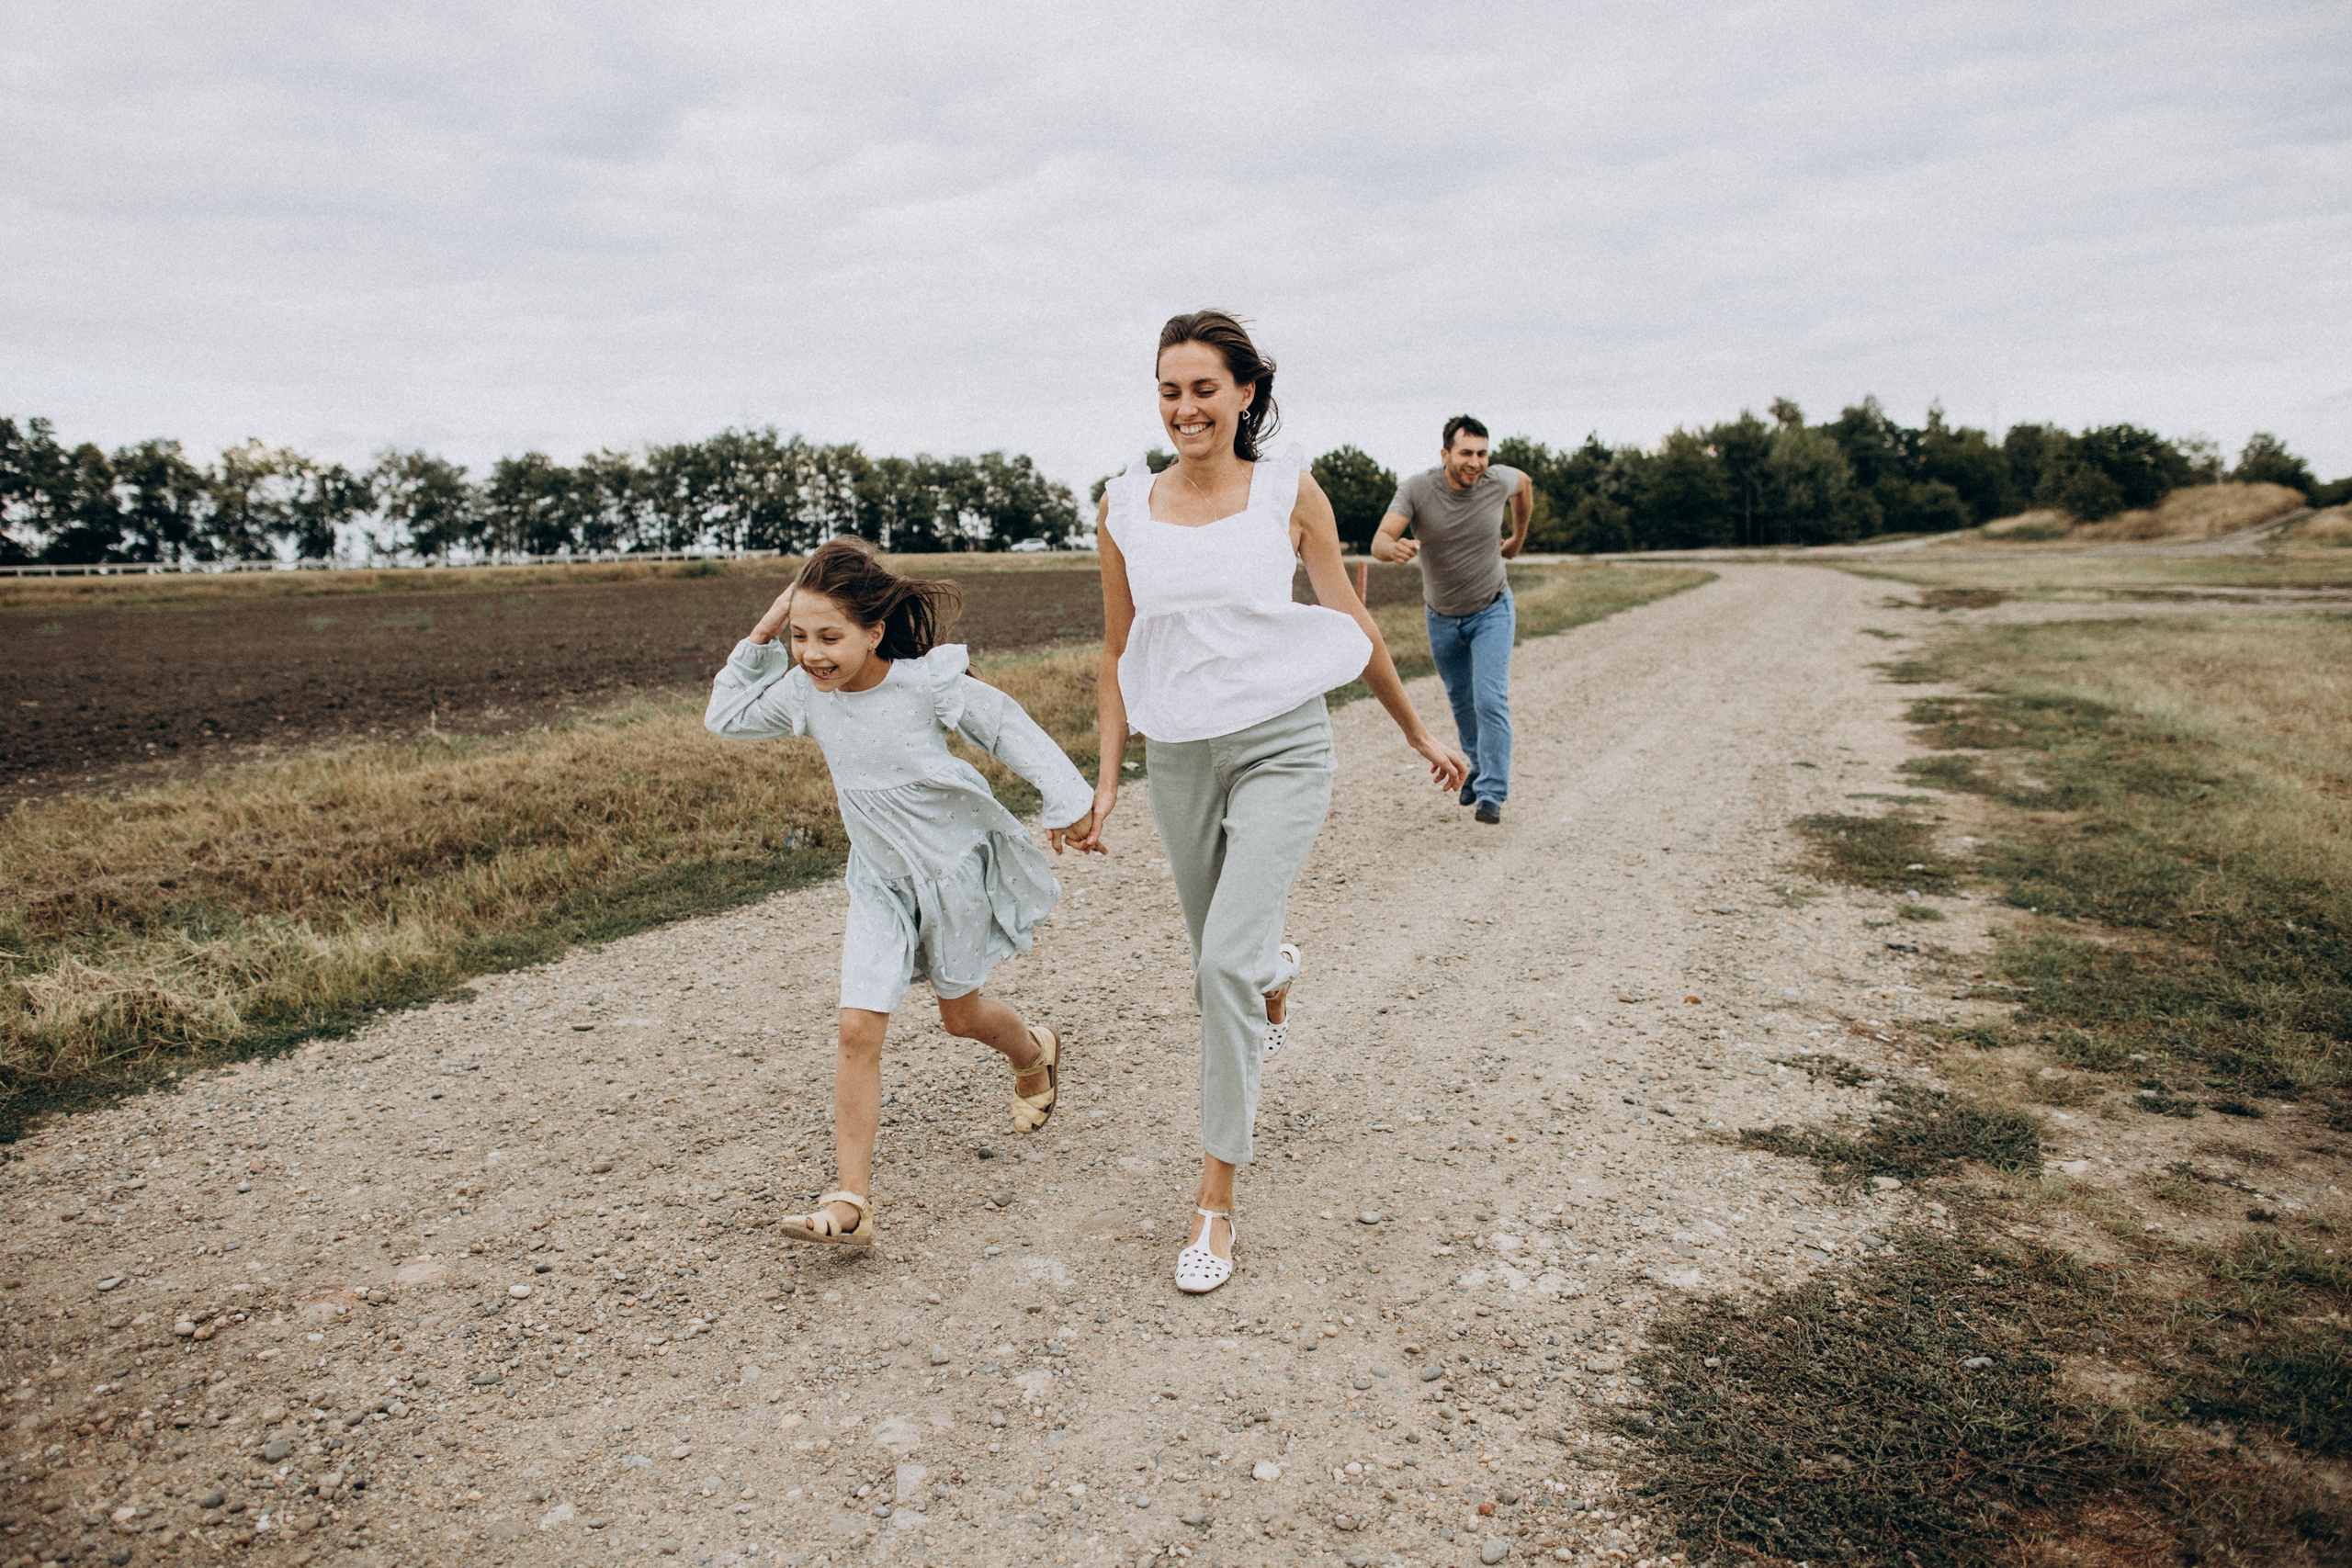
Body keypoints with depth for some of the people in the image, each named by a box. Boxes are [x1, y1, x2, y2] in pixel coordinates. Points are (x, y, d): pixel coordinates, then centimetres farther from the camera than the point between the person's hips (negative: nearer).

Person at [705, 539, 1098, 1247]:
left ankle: (1035, 1055, 50)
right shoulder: (806, 693, -7)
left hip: (952, 868, -3)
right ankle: (851, 1200, -3)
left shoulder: (927, 685, -22)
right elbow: (726, 718, 5)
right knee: (858, 1028, -8)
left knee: (961, 1014, 14)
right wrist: (762, 636, -6)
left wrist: (1064, 799, -11)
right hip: (878, 880, 4)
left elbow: (1005, 727, -11)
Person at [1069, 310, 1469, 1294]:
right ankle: (1276, 974, 58)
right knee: (1221, 963, 17)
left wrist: (1418, 734, 12)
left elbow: (1353, 625, 6)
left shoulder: (1290, 493, -3)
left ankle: (1215, 1201, -3)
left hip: (1281, 748, -3)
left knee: (1226, 960, -17)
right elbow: (1119, 656, 9)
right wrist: (1106, 782, 9)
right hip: (1179, 760, 3)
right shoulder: (1127, 510, 2)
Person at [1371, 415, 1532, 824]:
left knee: (1491, 700, -16)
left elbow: (1524, 484, 11)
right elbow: (1379, 543, -31)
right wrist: (1395, 548, -54)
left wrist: (1518, 539, 18)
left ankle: (1492, 794, -11)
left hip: (1491, 611, -1)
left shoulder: (1497, 481, -15)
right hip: (1442, 617, 1)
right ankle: (1479, 766, 44)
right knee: (1461, 700, 19)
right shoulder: (1417, 489, -20)